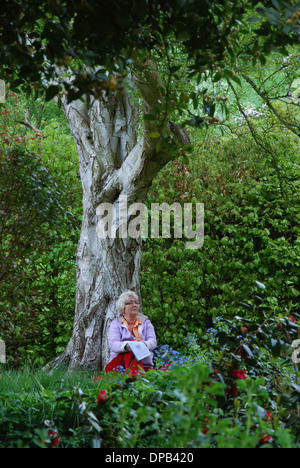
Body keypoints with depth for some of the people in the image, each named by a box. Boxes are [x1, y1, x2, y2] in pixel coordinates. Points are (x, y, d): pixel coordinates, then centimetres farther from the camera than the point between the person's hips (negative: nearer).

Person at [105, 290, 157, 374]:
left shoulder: (146, 322, 17)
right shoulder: (116, 324, 9)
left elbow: (153, 341, -1)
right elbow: (113, 344, -9)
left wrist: (145, 344, -28)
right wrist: (127, 346, -34)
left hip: (145, 364, 3)